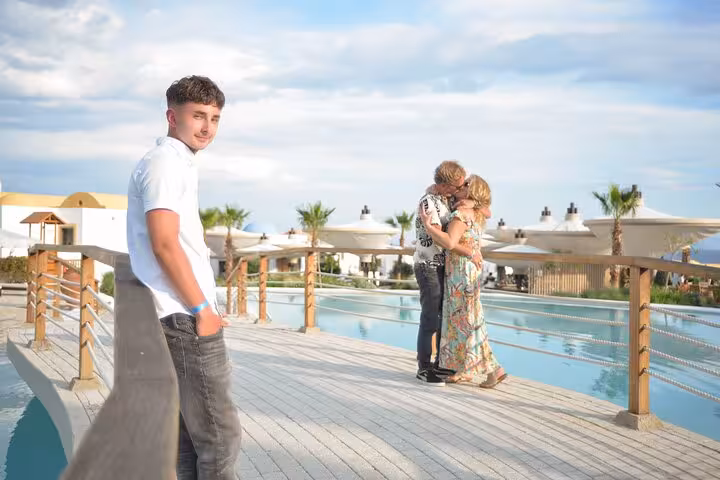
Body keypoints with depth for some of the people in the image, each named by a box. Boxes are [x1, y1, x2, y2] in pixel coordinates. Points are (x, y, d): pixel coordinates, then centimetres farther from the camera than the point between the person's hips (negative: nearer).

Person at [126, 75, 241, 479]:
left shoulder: (180, 163, 19)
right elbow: (164, 246, -21)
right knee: (220, 435, -5)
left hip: (186, 315, 10)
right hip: (187, 317, -10)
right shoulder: (166, 162, -11)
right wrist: (202, 309, -15)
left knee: (192, 434, 14)